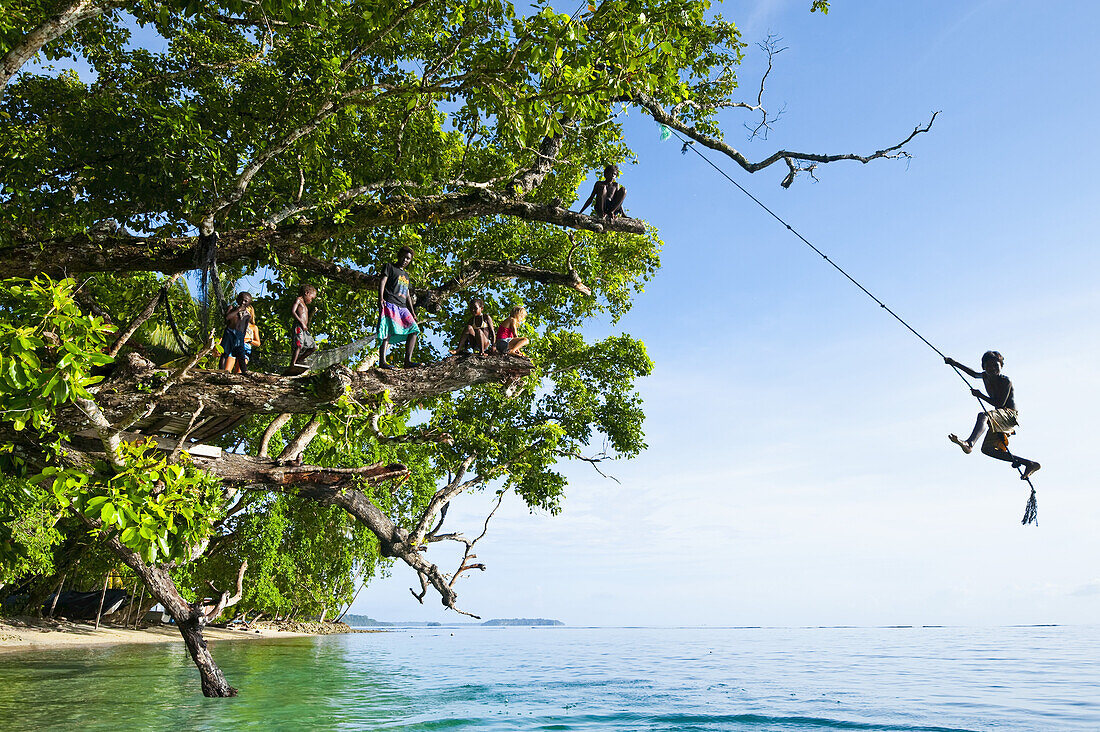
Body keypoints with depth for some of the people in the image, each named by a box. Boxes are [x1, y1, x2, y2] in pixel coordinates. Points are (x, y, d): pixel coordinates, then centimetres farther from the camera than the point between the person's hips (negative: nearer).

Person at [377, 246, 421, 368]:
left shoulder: (406, 275, 31)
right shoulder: (389, 267, 12)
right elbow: (382, 282, -3)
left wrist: (413, 313, 23)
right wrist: (381, 299, -19)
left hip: (402, 308, 7)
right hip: (390, 304, -7)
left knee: (414, 329, -4)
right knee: (389, 330, -21)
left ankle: (407, 361, -8)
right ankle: (382, 361, -30)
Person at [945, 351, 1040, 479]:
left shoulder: (1005, 381, -10)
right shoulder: (986, 377, 11)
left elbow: (1000, 403, -18)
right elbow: (974, 374, 36)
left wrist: (981, 396, -13)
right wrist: (954, 363, 32)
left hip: (1010, 415, -9)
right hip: (1000, 418, 9)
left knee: (983, 416, -38)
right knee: (987, 448, -1)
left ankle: (969, 444, -66)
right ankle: (1029, 464, 2)